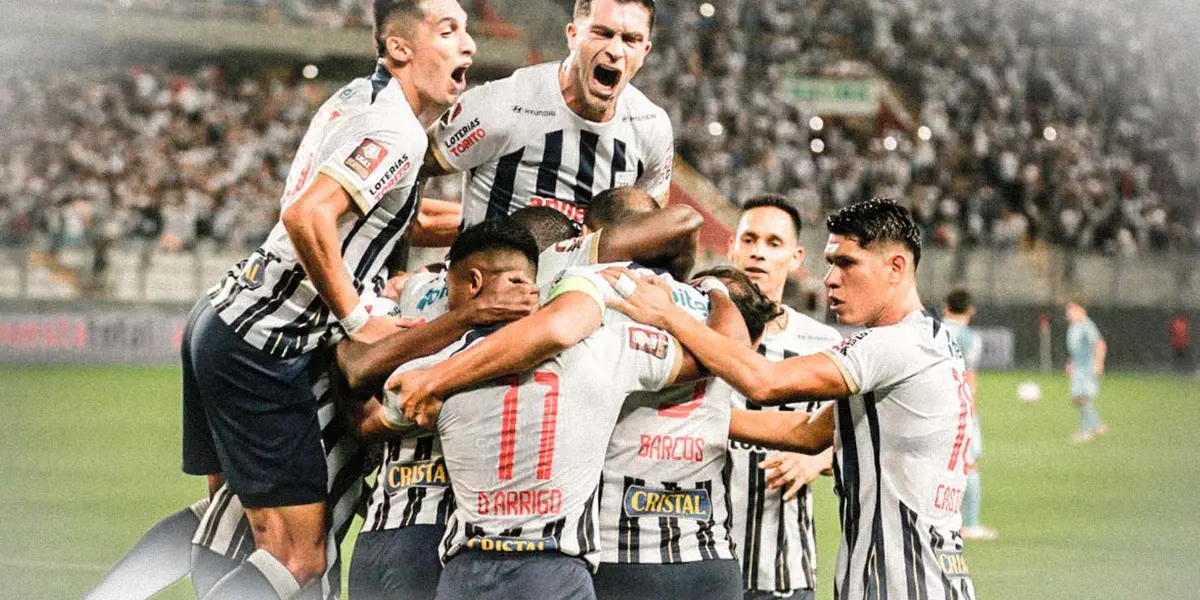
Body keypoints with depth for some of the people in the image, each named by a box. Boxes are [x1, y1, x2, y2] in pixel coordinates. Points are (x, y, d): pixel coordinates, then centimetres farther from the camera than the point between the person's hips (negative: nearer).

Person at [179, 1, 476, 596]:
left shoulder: (359, 97, 12)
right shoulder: (396, 133, -16)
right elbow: (307, 218, -27)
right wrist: (357, 320, -18)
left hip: (223, 315, 10)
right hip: (259, 348, -10)